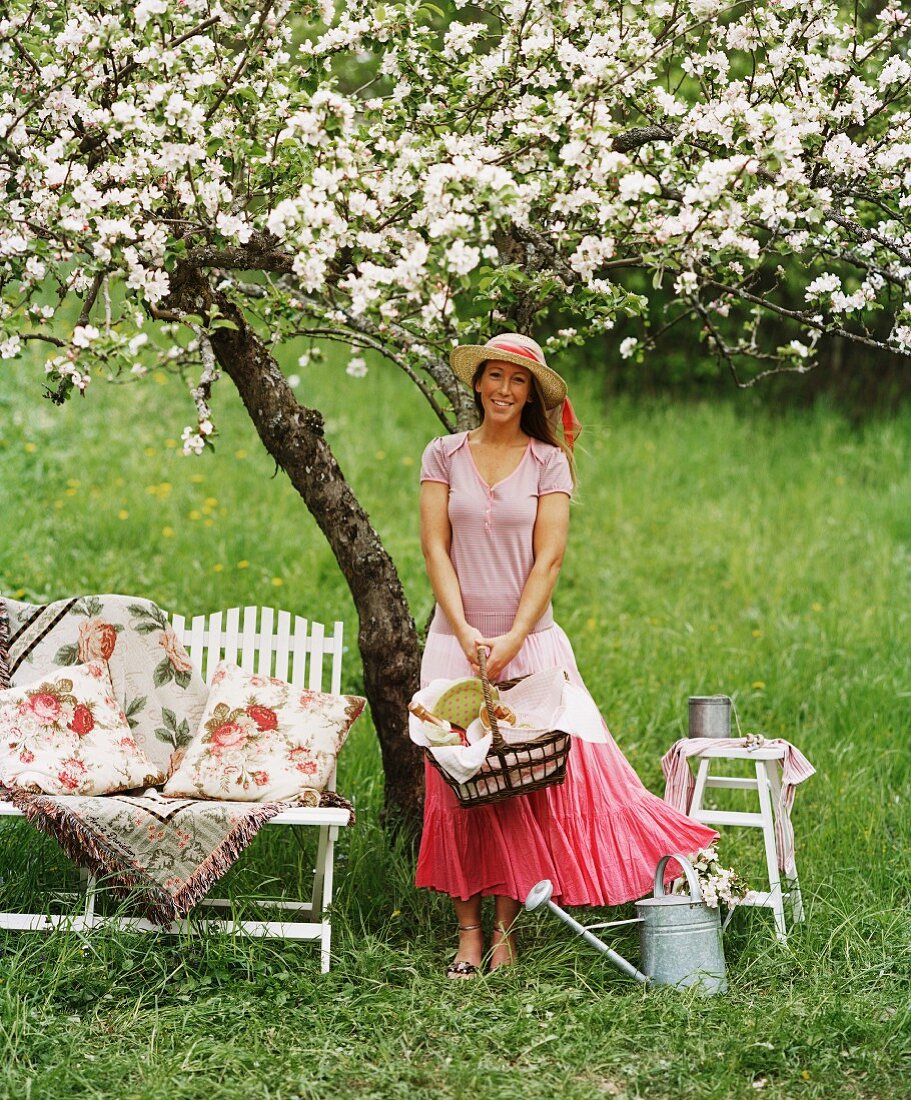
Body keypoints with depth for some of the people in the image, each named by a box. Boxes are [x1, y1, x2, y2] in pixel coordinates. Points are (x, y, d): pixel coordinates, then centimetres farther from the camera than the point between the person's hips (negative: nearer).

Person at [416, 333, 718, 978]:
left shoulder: (548, 462, 2)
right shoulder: (444, 455, 6)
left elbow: (548, 560, -4)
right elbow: (435, 548, -1)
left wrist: (511, 640, -14)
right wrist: (466, 633, -12)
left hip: (530, 641, -1)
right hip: (456, 641, 1)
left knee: (524, 780, -3)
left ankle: (506, 927, 6)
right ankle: (469, 929, 8)